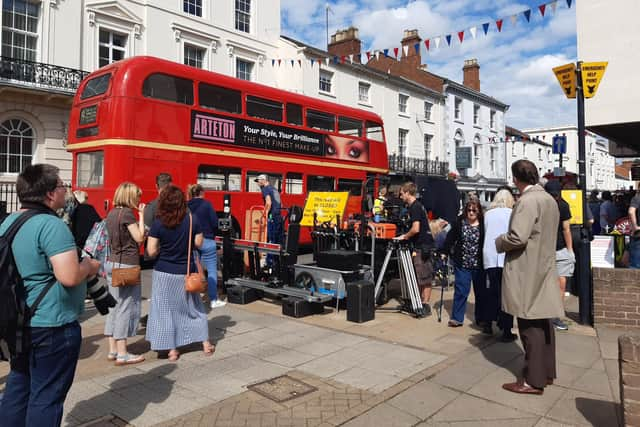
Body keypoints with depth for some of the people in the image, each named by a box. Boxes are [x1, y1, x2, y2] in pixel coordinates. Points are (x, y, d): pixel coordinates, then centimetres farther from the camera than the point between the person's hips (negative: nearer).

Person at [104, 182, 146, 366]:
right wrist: (141, 215, -8)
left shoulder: (111, 213, 12)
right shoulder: (128, 213, -13)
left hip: (112, 263, 9)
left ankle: (112, 350, 18)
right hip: (127, 265, -9)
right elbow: (139, 238, -13)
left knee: (115, 307, 12)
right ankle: (122, 354, 2)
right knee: (127, 307, -3)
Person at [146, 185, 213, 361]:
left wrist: (164, 246, 8)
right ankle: (205, 343, 23)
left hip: (164, 273, -2)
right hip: (186, 272, 2)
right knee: (193, 306, 17)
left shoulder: (158, 223, -12)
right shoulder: (193, 219, -8)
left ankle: (172, 350, 16)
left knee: (166, 309, 11)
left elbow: (152, 251, -11)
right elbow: (198, 243, -2)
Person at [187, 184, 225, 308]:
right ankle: (213, 300, 3)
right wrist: (212, 234, 8)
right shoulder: (206, 204, -8)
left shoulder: (187, 206, 3)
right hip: (206, 241, -5)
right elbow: (214, 223, -10)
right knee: (212, 270, 2)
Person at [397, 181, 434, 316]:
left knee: (425, 277, -5)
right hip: (420, 246, 10)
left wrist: (404, 236, -7)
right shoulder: (416, 206, 16)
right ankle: (419, 302, 20)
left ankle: (425, 305, 0)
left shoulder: (415, 207, -14)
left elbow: (416, 229, -23)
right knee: (419, 277, 13)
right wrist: (406, 236, 16)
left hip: (423, 246, -10)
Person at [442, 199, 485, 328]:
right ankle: (457, 318, 14)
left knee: (481, 292, 11)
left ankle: (482, 319, 24)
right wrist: (445, 251, -3)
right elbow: (450, 238, 3)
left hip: (479, 264, -1)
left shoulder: (483, 225, -7)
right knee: (461, 291, 5)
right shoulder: (459, 223, -1)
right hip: (462, 264, 1)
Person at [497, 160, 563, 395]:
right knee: (543, 322, 16)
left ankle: (534, 380, 6)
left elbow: (517, 238, -25)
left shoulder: (527, 201, -18)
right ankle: (546, 371, 28)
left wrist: (499, 242, -6)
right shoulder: (550, 200, 11)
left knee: (531, 326, -2)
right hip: (544, 268, 9)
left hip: (527, 272, -9)